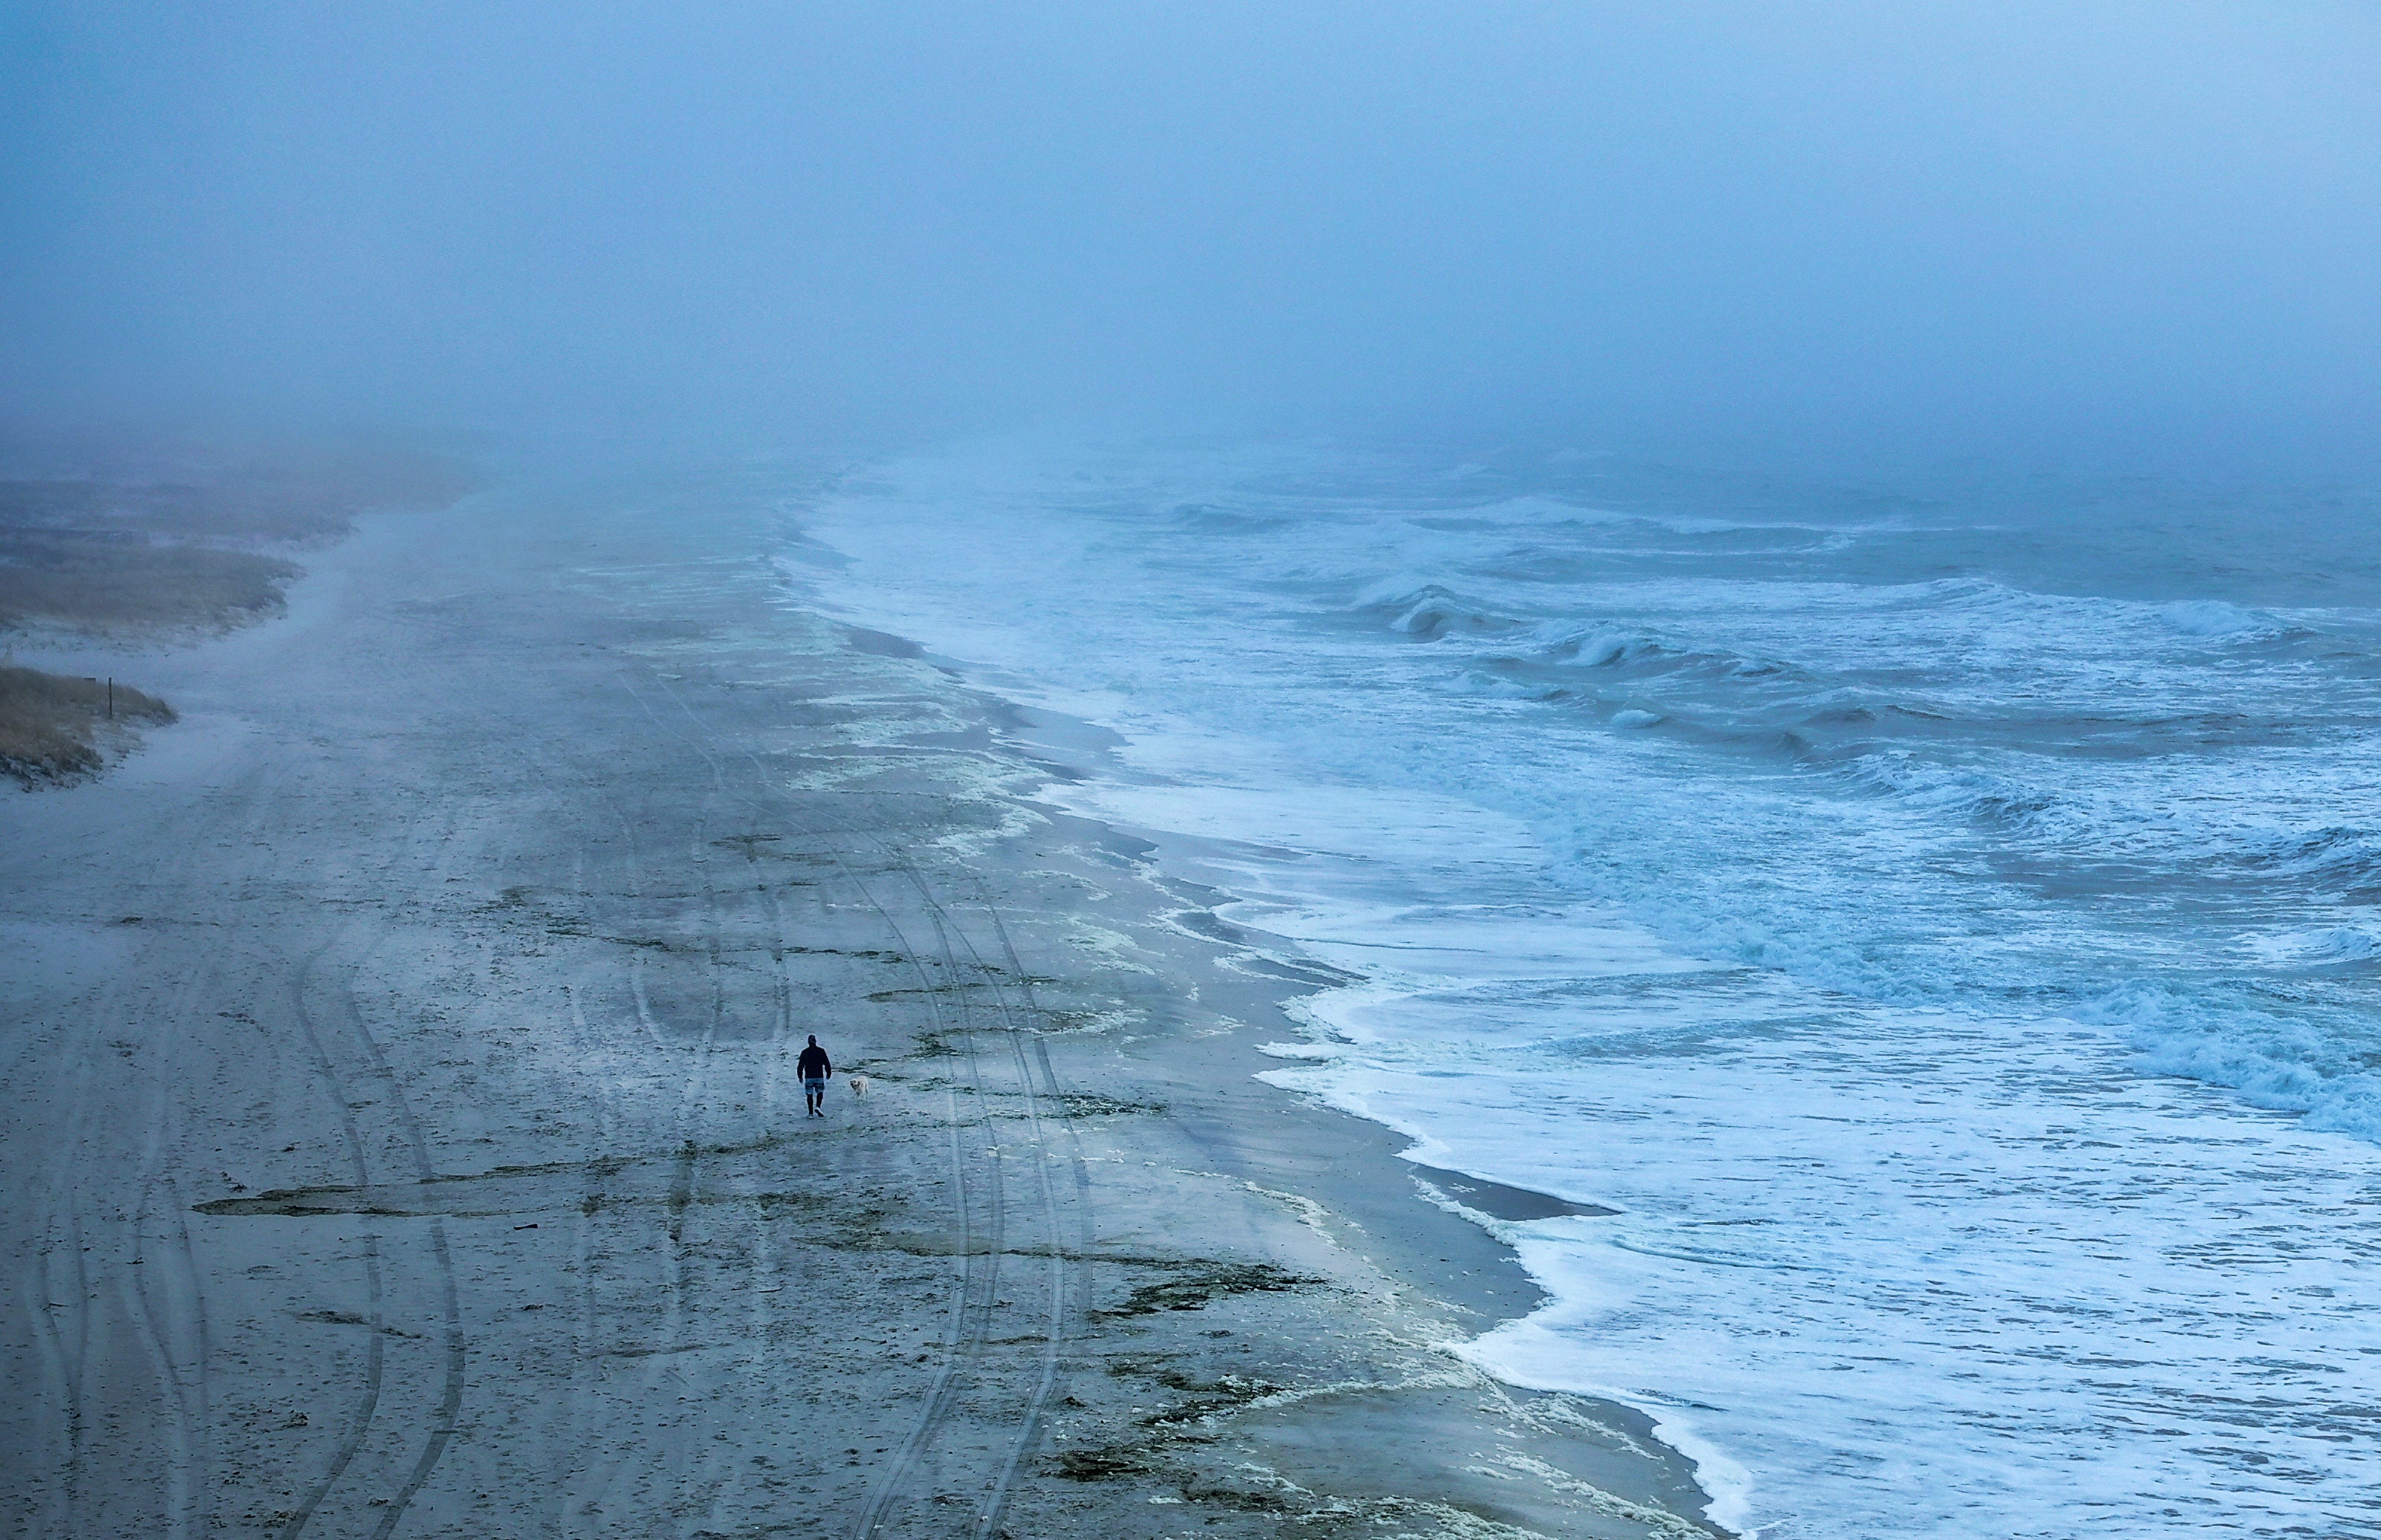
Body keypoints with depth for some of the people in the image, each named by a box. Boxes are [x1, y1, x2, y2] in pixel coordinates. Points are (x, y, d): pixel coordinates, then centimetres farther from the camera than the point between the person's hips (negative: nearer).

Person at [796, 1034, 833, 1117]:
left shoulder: (805, 1052, 0)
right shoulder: (821, 1051, -2)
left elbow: (800, 1066, 3)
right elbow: (827, 1064, -1)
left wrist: (800, 1076, 14)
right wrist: (829, 1073, 13)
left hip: (808, 1077, 0)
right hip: (819, 1076, 0)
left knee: (809, 1094, 7)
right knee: (820, 1092, 15)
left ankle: (811, 1113, 3)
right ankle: (818, 1107, -10)